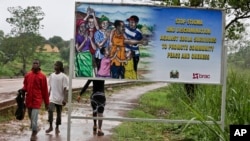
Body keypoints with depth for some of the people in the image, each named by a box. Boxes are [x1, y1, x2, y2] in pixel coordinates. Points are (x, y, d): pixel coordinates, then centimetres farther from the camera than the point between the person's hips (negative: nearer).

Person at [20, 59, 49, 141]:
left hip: (37, 100, -5)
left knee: (34, 117, -9)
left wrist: (46, 103, -1)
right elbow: (25, 86, 17)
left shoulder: (42, 76, -6)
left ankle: (33, 134, 5)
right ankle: (35, 129, 38)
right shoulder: (27, 75, 7)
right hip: (28, 99, 5)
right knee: (31, 117, 15)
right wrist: (22, 90, -8)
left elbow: (45, 90, -3)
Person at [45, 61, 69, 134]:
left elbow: (65, 88, -9)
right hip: (52, 98, 3)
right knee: (50, 110, -15)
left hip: (60, 98, -3)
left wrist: (64, 99, -15)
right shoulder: (52, 75, 6)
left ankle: (57, 127, 22)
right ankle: (50, 126, -2)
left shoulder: (63, 76, -8)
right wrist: (48, 96, 13)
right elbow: (51, 87, 13)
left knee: (59, 113, 8)